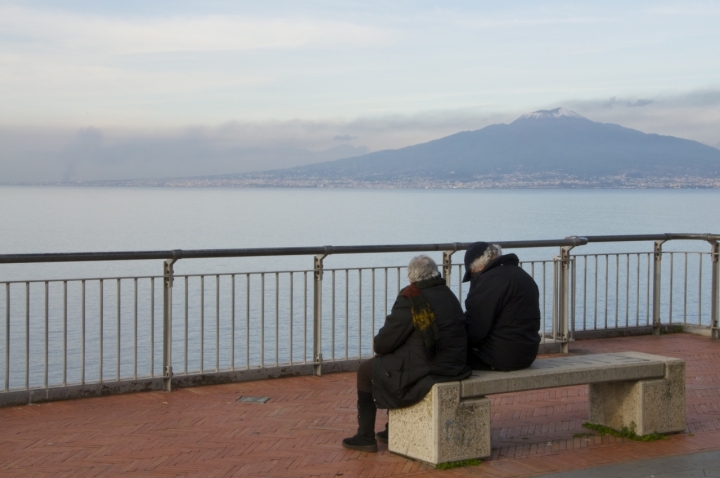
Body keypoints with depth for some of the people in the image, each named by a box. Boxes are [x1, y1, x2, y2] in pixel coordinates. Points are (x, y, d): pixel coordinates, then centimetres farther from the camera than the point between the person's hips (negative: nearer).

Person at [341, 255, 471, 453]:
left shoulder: (411, 299, -15)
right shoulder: (450, 296, 10)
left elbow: (384, 343, -13)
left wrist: (378, 344, 13)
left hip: (425, 370, -8)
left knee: (366, 371, 14)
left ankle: (365, 437, 20)